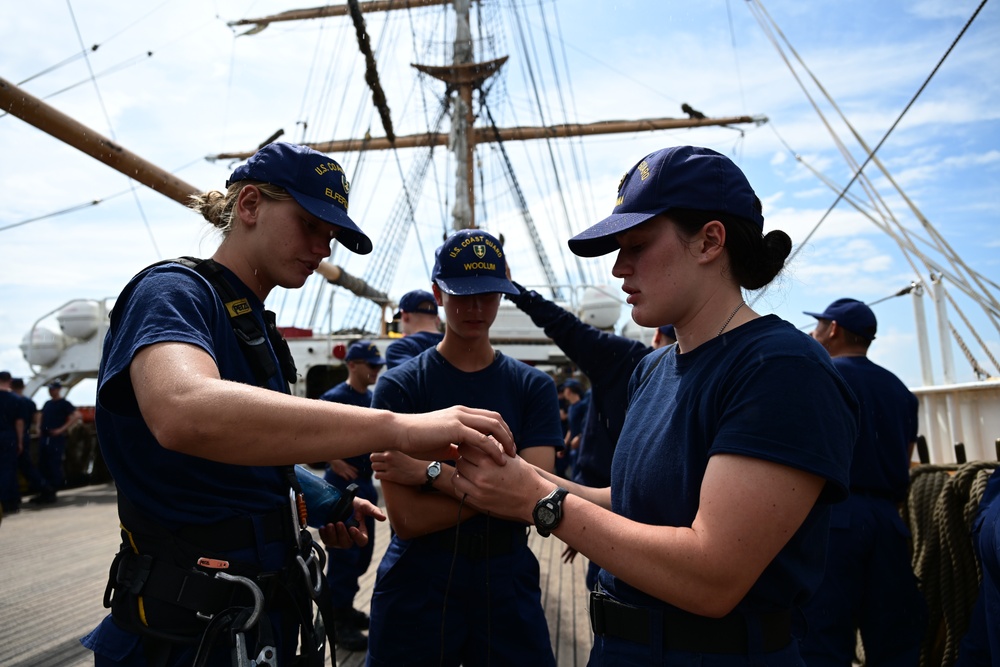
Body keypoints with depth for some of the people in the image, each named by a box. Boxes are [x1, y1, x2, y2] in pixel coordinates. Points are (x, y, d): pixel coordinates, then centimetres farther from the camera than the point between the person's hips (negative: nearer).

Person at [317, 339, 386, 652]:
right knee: (344, 553, -2)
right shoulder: (335, 397, -14)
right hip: (342, 485, -8)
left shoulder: (372, 398, 9)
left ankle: (344, 606, 32)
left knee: (363, 551, 16)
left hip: (366, 483, 8)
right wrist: (336, 463, -22)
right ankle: (338, 620, 10)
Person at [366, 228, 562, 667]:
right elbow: (407, 519, -13)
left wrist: (433, 471, -17)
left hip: (508, 587, 2)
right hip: (418, 589, -1)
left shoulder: (533, 387, 0)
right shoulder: (399, 386, -6)